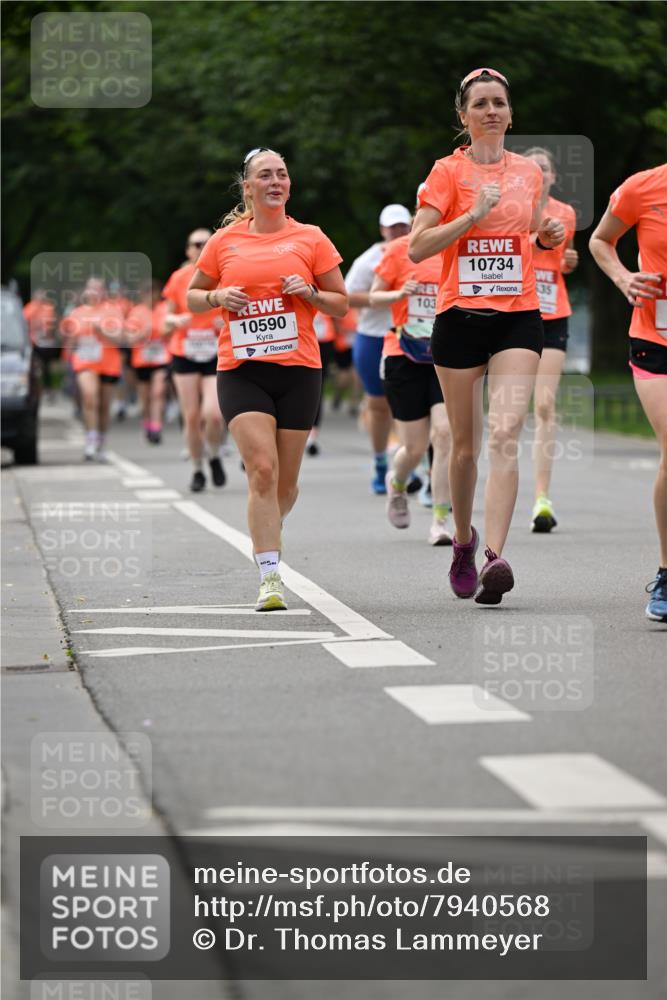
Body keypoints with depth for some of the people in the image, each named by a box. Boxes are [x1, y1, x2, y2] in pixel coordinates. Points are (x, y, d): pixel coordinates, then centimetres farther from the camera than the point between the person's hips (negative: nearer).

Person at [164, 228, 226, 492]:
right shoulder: (179, 278, 2)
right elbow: (169, 316, 9)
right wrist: (177, 321, -13)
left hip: (217, 356, -1)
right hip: (184, 355, 1)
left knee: (213, 414, -16)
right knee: (191, 417, 0)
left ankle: (215, 457, 14)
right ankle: (197, 470, 18)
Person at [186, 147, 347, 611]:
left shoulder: (311, 239, 5)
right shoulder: (224, 241, 7)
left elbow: (342, 304, 10)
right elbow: (192, 295, 17)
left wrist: (309, 293, -9)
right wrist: (218, 297, -4)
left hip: (299, 369, 1)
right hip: (241, 371, -1)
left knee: (285, 481, 7)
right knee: (262, 468, -17)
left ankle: (268, 531, 40)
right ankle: (270, 576, -17)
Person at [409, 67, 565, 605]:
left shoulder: (530, 172, 11)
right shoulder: (449, 171, 0)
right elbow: (418, 247, -9)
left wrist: (549, 236, 3)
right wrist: (474, 213, -18)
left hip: (519, 316, 1)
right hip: (460, 317, -1)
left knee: (505, 435, -16)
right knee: (465, 444, 7)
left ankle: (495, 558, -24)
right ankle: (463, 540, 31)